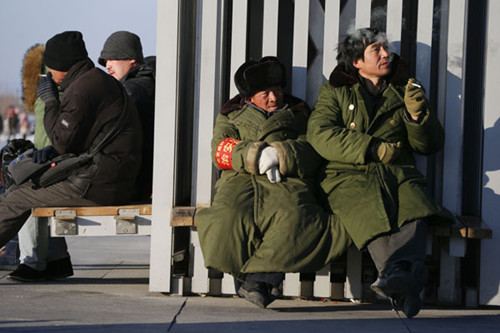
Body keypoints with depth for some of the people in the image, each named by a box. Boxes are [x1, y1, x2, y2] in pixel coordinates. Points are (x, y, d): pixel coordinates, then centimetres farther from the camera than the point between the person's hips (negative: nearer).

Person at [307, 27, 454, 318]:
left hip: (398, 174, 2)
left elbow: (431, 145, 23)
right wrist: (373, 148, -7)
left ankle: (396, 275, -61)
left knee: (415, 207, -36)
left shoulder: (404, 91, 25)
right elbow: (319, 134, 2)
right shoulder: (335, 91, 20)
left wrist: (418, 115, 1)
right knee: (373, 216, -37)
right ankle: (406, 284, -59)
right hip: (350, 175, -2)